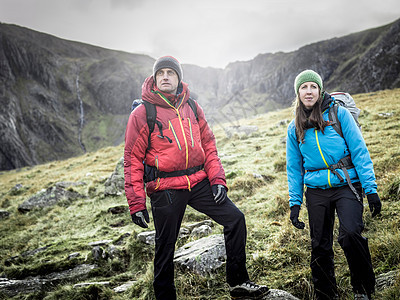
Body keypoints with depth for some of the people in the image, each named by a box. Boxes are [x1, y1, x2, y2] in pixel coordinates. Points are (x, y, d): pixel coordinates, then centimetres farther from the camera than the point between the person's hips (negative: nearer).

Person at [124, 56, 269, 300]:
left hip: (199, 181, 4)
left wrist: (217, 179, -1)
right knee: (165, 247, 6)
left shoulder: (192, 107, 8)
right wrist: (136, 204, -11)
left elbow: (209, 145, 12)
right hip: (165, 189, -4)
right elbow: (133, 160, -6)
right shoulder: (142, 113, -5)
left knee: (235, 218, -2)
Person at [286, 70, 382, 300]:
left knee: (350, 233, -23)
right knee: (320, 246, 4)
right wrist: (294, 203, 7)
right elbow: (294, 168, 13)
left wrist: (371, 188, -9)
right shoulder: (295, 128, 9)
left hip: (346, 185, -3)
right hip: (316, 191, 3)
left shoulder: (339, 113, -1)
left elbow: (359, 151, -3)